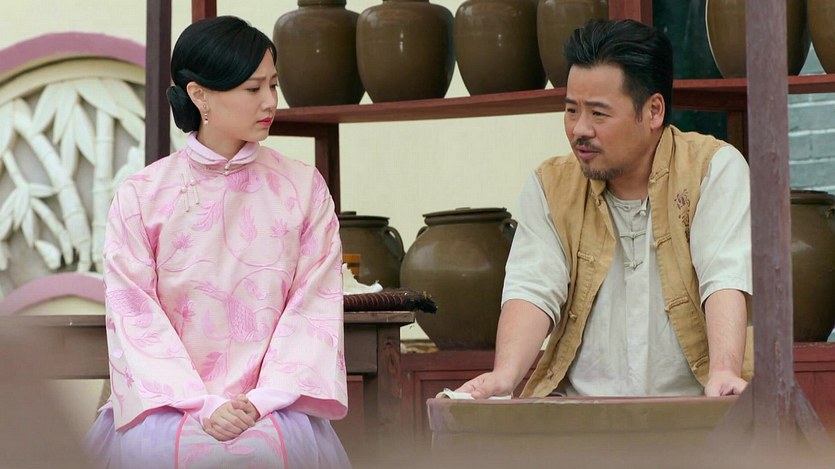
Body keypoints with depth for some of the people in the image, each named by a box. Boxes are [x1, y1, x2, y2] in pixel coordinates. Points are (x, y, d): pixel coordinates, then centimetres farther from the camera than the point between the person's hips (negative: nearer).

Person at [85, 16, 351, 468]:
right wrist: (203, 406, -15)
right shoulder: (140, 196, 4)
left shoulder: (303, 188, 8)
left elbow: (315, 305, 2)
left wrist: (263, 400, -13)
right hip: (172, 400, -1)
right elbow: (136, 316, -1)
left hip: (272, 405, 1)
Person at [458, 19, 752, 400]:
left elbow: (726, 282, -14)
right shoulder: (549, 187, 8)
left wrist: (724, 373, -32)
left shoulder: (714, 169, -1)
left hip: (692, 407, -2)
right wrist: (504, 375, -23)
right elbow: (532, 291, -3)